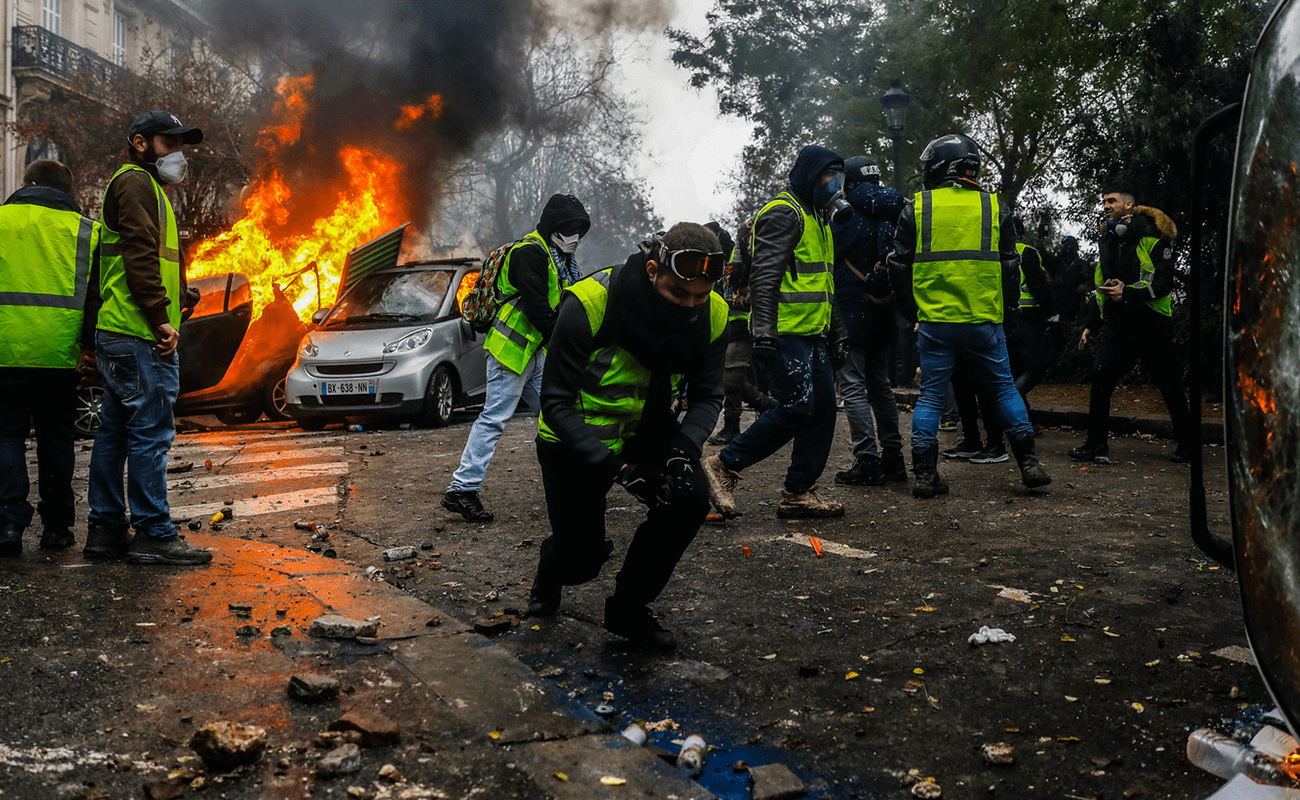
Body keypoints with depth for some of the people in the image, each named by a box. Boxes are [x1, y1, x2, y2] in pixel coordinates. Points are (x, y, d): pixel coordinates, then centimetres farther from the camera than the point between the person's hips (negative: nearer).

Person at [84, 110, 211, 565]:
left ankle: (106, 531, 16)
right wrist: (161, 319, -19)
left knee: (115, 433, 11)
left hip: (120, 336, 11)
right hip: (140, 337, -11)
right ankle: (154, 535, -7)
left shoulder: (144, 186, 28)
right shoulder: (136, 183, -5)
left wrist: (161, 321, 18)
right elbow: (139, 256, -17)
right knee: (150, 433, -9)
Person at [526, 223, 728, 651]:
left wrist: (685, 448, -26)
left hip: (646, 429, 4)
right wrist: (617, 468, -35)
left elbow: (706, 395, -5)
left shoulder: (712, 316, -18)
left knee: (689, 498, -22)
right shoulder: (588, 303, -32)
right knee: (582, 560, 0)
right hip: (576, 438, -3)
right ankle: (552, 569, 42)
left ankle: (628, 608, 1)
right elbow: (557, 404, -27)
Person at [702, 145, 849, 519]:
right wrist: (764, 332, -25)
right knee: (798, 408, -14)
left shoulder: (819, 218, 23)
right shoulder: (784, 213, -8)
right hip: (787, 333, -10)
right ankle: (724, 464, -4)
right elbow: (764, 277, -18)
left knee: (823, 408, 5)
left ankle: (798, 493, 11)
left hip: (813, 334, 10)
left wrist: (837, 334, 24)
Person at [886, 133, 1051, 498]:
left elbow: (899, 266, 4)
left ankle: (924, 474, 3)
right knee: (1004, 388, 13)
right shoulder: (994, 208, 5)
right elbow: (1010, 267, 9)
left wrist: (914, 309, 15)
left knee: (931, 395, 6)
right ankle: (1028, 463, 14)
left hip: (935, 320, -1)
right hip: (984, 319, 1)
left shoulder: (916, 209, 2)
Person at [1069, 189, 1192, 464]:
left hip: (1151, 325, -5)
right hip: (1117, 324, 5)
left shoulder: (1152, 237, -7)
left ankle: (1187, 444, 22)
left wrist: (1127, 293, -26)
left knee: (1168, 386, 6)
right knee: (1101, 377, -12)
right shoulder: (1106, 241, 14)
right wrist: (1091, 326, 20)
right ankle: (1096, 444, -6)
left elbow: (1164, 282, -14)